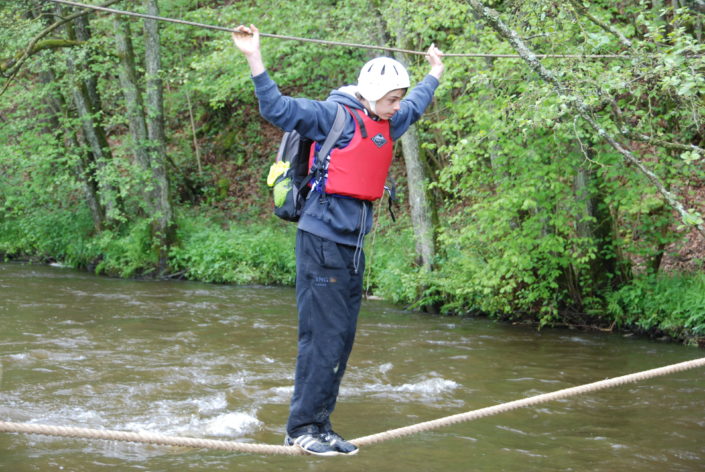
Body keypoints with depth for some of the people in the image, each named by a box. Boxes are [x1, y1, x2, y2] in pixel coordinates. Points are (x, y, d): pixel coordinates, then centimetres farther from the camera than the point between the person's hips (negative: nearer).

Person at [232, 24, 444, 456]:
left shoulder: (386, 124, 14)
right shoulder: (335, 115, -10)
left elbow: (416, 106, 36)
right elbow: (278, 108, -18)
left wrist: (435, 72, 49)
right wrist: (254, 58, -26)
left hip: (353, 248, 9)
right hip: (323, 244, -9)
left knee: (343, 340, 9)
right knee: (323, 338, -8)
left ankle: (321, 425, 16)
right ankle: (301, 428, 0)